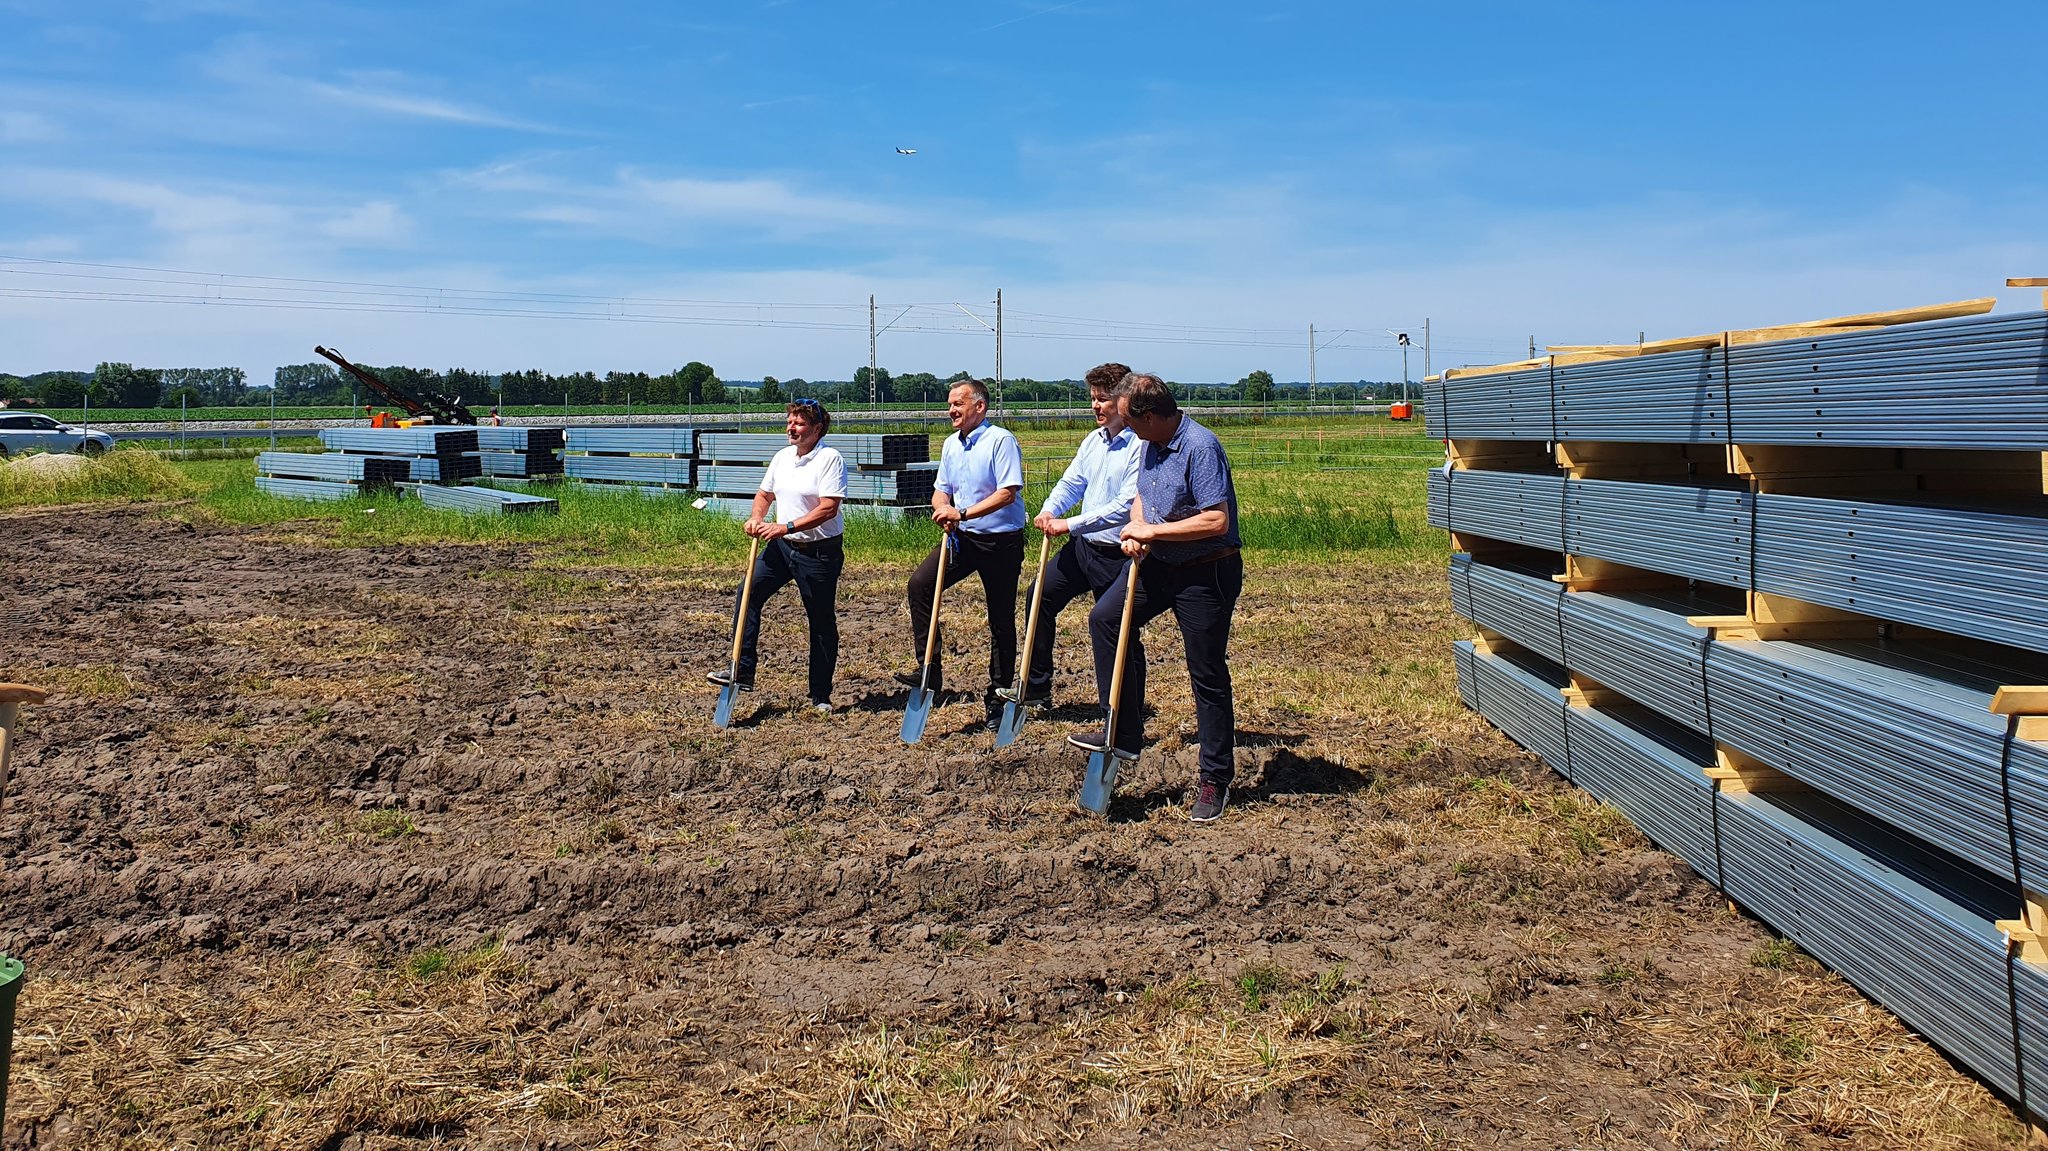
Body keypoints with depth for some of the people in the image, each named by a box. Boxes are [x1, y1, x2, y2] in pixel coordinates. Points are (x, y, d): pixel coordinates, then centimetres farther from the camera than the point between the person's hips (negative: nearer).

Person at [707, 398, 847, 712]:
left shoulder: (830, 459, -14)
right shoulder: (782, 457, 8)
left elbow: (828, 509, -22)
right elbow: (764, 494, 19)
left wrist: (786, 527, -27)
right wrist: (756, 518, -3)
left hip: (820, 551, -7)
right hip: (781, 546, 7)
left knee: (822, 623, 3)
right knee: (747, 596, -3)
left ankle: (821, 696, 13)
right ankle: (742, 671, 3)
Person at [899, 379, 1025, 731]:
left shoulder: (1001, 441, -13)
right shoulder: (950, 444, 11)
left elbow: (1007, 492, -21)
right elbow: (941, 488, 17)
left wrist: (963, 513, -25)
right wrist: (942, 508, -7)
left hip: (1001, 540, -6)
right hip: (961, 537, 6)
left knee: (1002, 620, 3)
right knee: (919, 583, -14)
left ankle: (997, 695, 14)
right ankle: (929, 668, -10)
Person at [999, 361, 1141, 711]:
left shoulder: (1141, 446, -18)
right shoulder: (1094, 440, 8)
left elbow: (1127, 506, -25)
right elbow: (1071, 483, 13)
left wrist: (1071, 524, -24)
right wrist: (1049, 510, -9)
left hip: (1117, 555, -8)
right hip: (1083, 546, 8)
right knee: (1040, 596, 12)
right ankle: (1036, 688, 22)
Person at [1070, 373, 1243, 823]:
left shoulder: (1200, 447, -23)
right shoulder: (1150, 443, 5)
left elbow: (1217, 520, -29)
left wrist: (1153, 531, -21)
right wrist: (1135, 527, -5)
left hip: (1206, 573, -9)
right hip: (1158, 565, 9)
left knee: (1207, 675, 0)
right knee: (1106, 618, 2)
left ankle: (1216, 778, 13)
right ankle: (1124, 734, 10)